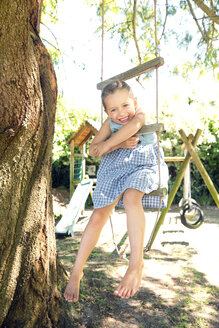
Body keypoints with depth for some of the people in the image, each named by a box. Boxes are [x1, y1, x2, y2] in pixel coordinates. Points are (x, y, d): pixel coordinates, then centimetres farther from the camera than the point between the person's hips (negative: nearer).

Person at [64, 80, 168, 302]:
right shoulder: (110, 123, 5)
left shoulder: (142, 115, -4)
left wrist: (107, 144, -23)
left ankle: (136, 263, -31)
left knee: (131, 196, -38)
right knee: (98, 216, -11)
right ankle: (76, 272, 2)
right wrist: (119, 145, -18)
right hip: (115, 169, 3)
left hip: (144, 167, -3)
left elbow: (134, 124, -29)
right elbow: (93, 150, -2)